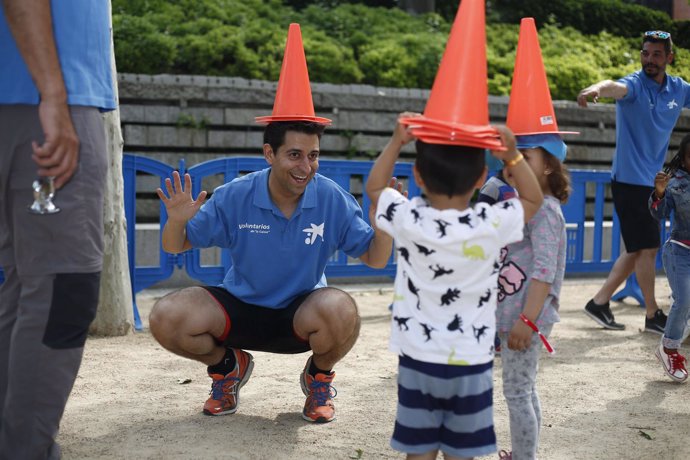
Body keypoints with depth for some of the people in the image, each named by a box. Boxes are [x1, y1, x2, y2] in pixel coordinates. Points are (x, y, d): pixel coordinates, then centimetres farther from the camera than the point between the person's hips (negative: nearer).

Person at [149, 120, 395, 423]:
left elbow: (375, 259, -6)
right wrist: (177, 221, -28)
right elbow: (175, 247, -5)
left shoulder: (333, 199, -13)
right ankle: (227, 365, 13)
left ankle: (319, 377, 2)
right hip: (240, 308, 1)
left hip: (302, 316, -1)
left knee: (341, 311, -36)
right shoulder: (235, 196, -14)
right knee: (165, 318, -22)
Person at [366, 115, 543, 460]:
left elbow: (374, 188, 10)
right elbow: (534, 200, 7)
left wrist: (396, 142, 6)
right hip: (471, 362, -1)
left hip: (417, 358, 1)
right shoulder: (492, 223, -13)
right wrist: (512, 156, -1)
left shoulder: (407, 218, -11)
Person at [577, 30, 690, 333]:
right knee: (648, 249, -4)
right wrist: (596, 89, -58)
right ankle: (653, 315, 10)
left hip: (652, 182, 7)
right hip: (630, 180, -7)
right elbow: (617, 87, -36)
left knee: (638, 251, 11)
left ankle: (599, 302, 21)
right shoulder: (635, 84, -14)